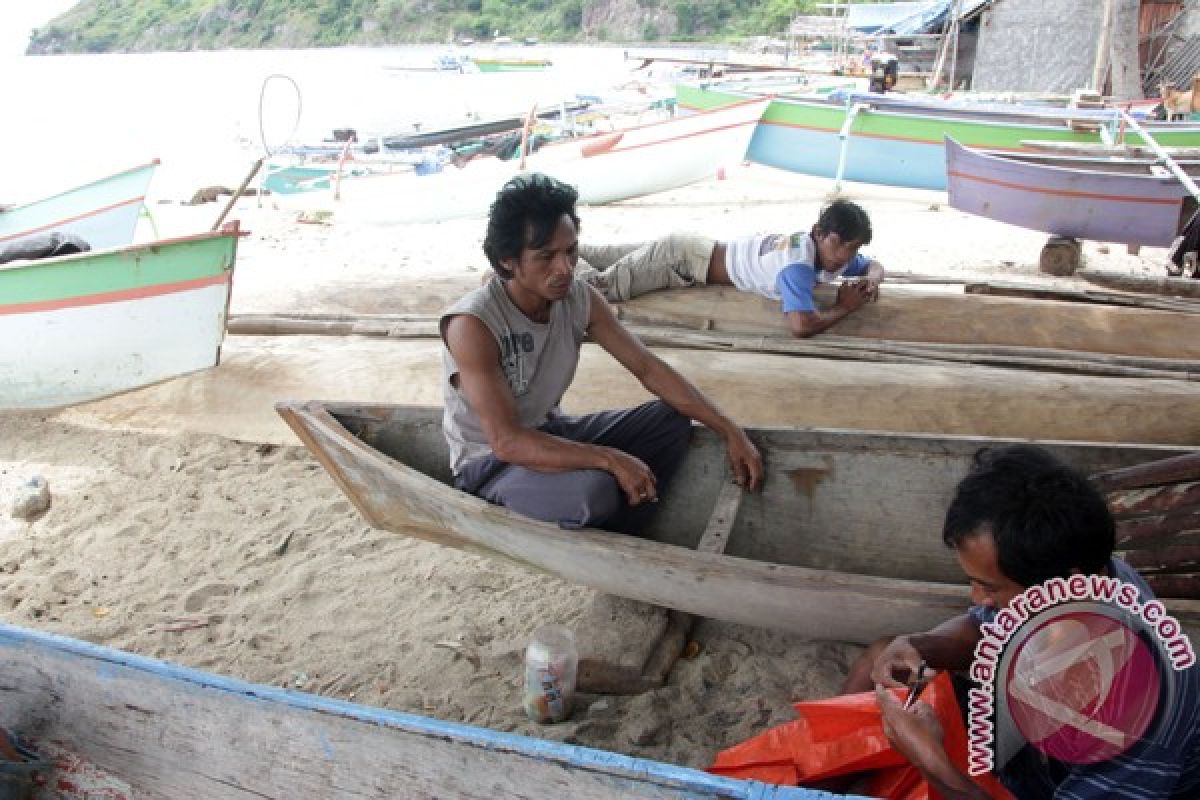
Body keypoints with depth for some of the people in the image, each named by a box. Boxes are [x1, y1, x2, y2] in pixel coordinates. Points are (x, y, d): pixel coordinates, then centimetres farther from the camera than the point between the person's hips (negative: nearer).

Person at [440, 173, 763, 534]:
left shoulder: (580, 298, -9)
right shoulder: (472, 324, -28)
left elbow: (649, 368, -5)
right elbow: (506, 442, -32)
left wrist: (729, 431, -13)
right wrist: (610, 459, -37)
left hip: (548, 433, 7)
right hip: (489, 463, -7)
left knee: (671, 420, -3)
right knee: (595, 491, -35)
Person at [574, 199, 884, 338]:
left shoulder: (832, 253, -8)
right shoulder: (797, 263, -33)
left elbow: (874, 265, 11)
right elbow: (801, 326, -46)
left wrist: (870, 281, -14)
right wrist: (844, 307, -28)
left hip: (693, 249, 8)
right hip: (683, 257, -8)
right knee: (599, 285, -8)